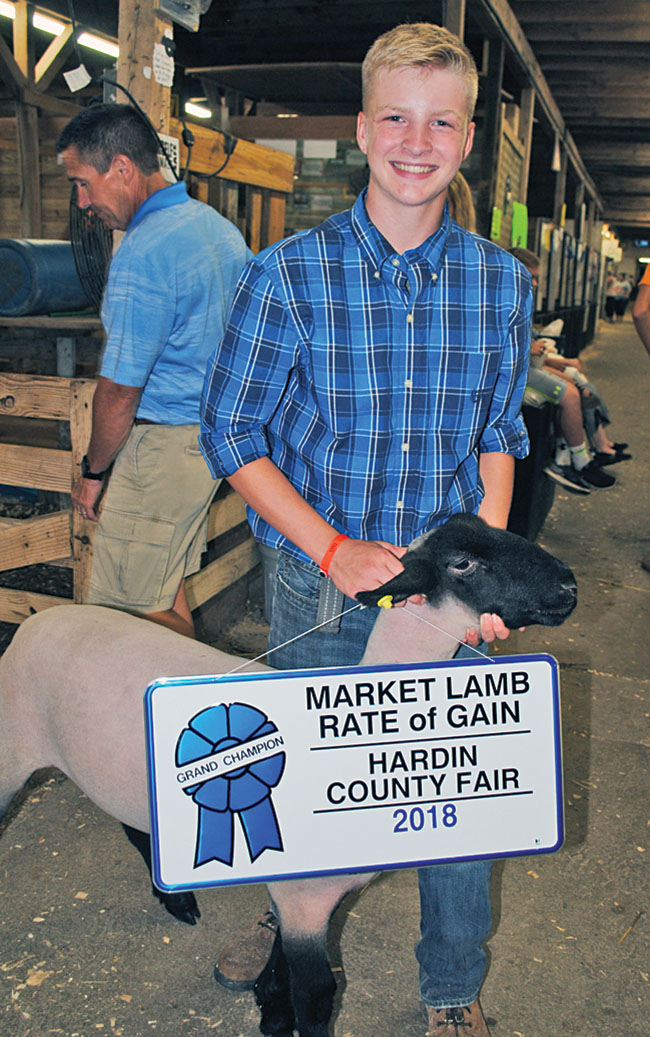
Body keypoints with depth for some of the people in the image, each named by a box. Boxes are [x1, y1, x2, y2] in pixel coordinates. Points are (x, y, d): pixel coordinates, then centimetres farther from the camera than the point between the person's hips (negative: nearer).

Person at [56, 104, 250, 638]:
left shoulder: (143, 253, -20)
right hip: (214, 435, 10)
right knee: (168, 590, 18)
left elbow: (119, 392, -19)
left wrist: (93, 471, -4)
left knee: (133, 612, 0)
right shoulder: (222, 229, 10)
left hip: (163, 446, -10)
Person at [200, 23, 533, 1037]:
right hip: (320, 584, -1)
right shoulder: (288, 274, -9)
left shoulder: (501, 281, -1)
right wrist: (333, 550, -17)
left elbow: (499, 434, 9)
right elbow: (232, 435, -6)